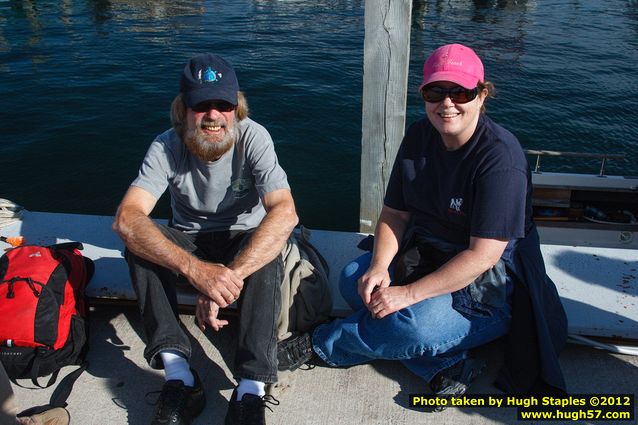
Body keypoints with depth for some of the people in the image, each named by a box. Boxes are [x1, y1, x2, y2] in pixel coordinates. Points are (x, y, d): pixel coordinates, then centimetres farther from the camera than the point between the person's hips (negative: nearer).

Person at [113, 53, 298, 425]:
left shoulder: (253, 137, -23)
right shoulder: (167, 147, -19)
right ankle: (179, 375, -30)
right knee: (139, 241, -28)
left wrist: (229, 276, -46)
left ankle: (252, 389, -36)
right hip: (188, 242, 2)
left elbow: (285, 213, -36)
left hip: (244, 238, -1)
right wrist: (196, 269, -48)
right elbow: (127, 219, -33)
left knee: (266, 254, -35)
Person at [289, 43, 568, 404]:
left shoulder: (501, 157, -23)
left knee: (414, 323, -32)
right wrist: (379, 267, -17)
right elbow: (394, 213, 2)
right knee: (354, 280, -14)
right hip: (426, 254, 8)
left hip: (490, 284, -7)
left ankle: (318, 346, -7)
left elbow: (483, 255, -26)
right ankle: (443, 365, -18)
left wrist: (409, 293, -28)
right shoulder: (419, 137, -1)